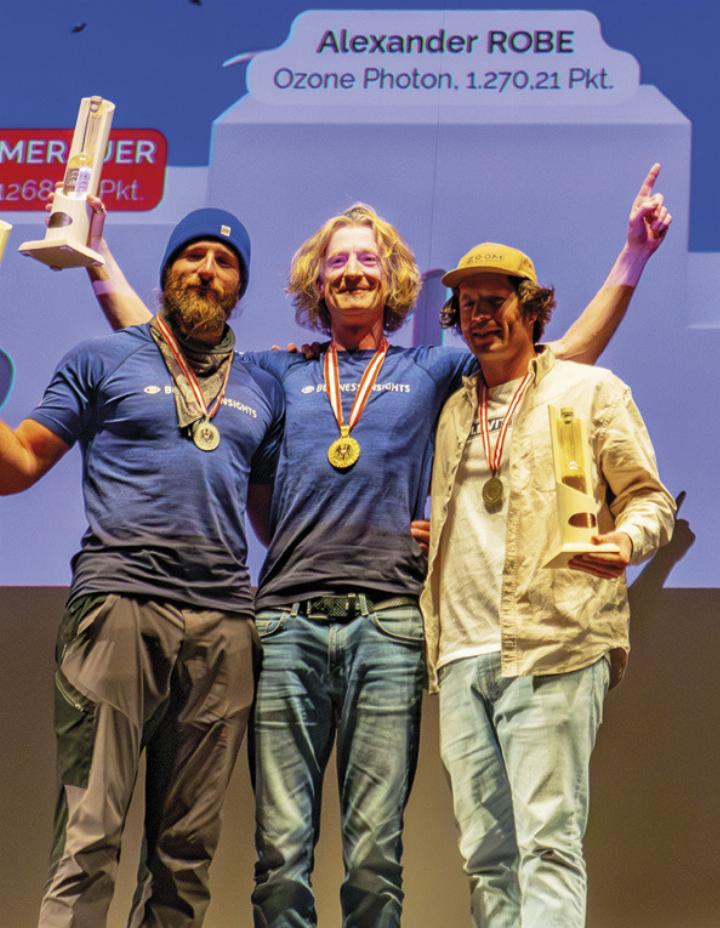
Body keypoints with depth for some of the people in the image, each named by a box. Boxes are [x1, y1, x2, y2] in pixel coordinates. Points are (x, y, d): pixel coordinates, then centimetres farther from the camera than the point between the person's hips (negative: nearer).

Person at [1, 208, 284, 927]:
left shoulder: (261, 390, 21)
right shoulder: (103, 361, 11)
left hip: (223, 624, 4)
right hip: (119, 604, -4)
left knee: (187, 849, 4)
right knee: (88, 833, -11)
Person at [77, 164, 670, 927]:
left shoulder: (431, 371, 18)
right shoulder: (282, 372, 21)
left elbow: (569, 356, 16)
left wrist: (633, 255, 11)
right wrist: (99, 256, 23)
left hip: (386, 624, -1)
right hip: (288, 621, 1)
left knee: (374, 854, -4)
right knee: (280, 851, -4)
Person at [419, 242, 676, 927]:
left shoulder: (590, 390, 8)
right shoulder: (454, 410, 23)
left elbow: (649, 498, 6)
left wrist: (625, 541, -15)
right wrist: (423, 539, 12)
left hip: (552, 647, -5)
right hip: (462, 654, 5)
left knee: (548, 843, -13)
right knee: (485, 852, 3)